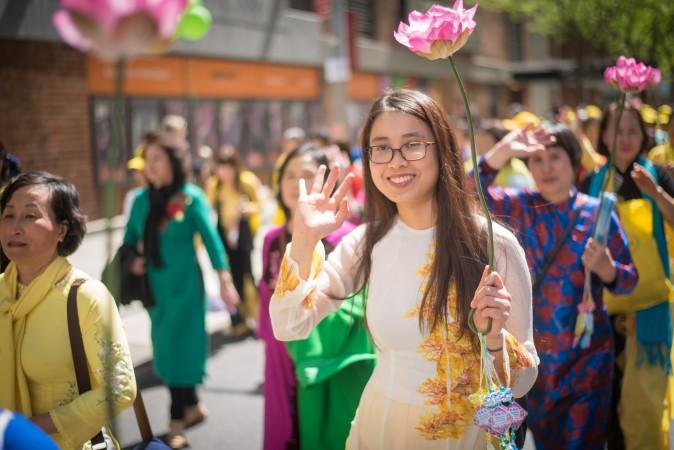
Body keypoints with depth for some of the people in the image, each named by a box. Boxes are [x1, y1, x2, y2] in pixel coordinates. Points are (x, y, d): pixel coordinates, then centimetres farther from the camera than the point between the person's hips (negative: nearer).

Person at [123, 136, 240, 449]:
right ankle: (192, 406, 30)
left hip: (184, 283, -5)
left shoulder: (191, 198, -8)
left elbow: (210, 238, -9)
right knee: (166, 350, 12)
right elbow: (129, 239, 14)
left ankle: (177, 423, 6)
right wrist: (133, 260, -6)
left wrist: (224, 280, -14)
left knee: (179, 347, -3)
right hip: (155, 285, 5)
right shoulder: (142, 200, 5)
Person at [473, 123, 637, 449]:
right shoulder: (519, 206, -1)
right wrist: (503, 152, -33)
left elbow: (628, 281, -2)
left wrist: (606, 268, -24)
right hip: (532, 349, 1)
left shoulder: (597, 212, -4)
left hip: (587, 352, -1)